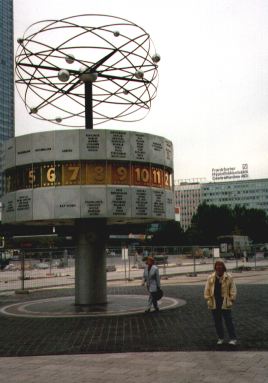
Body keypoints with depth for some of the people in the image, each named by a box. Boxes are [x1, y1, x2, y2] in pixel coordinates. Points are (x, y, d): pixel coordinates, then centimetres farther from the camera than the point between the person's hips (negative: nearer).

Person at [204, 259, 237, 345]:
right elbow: (207, 289, 7)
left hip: (225, 303, -3)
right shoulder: (211, 277, 3)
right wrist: (208, 299, 1)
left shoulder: (228, 277, -3)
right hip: (214, 303, 3)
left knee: (228, 321, 0)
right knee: (217, 322, 11)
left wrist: (231, 299, -6)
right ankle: (220, 338, 24)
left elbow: (233, 289, -1)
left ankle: (233, 338, 9)